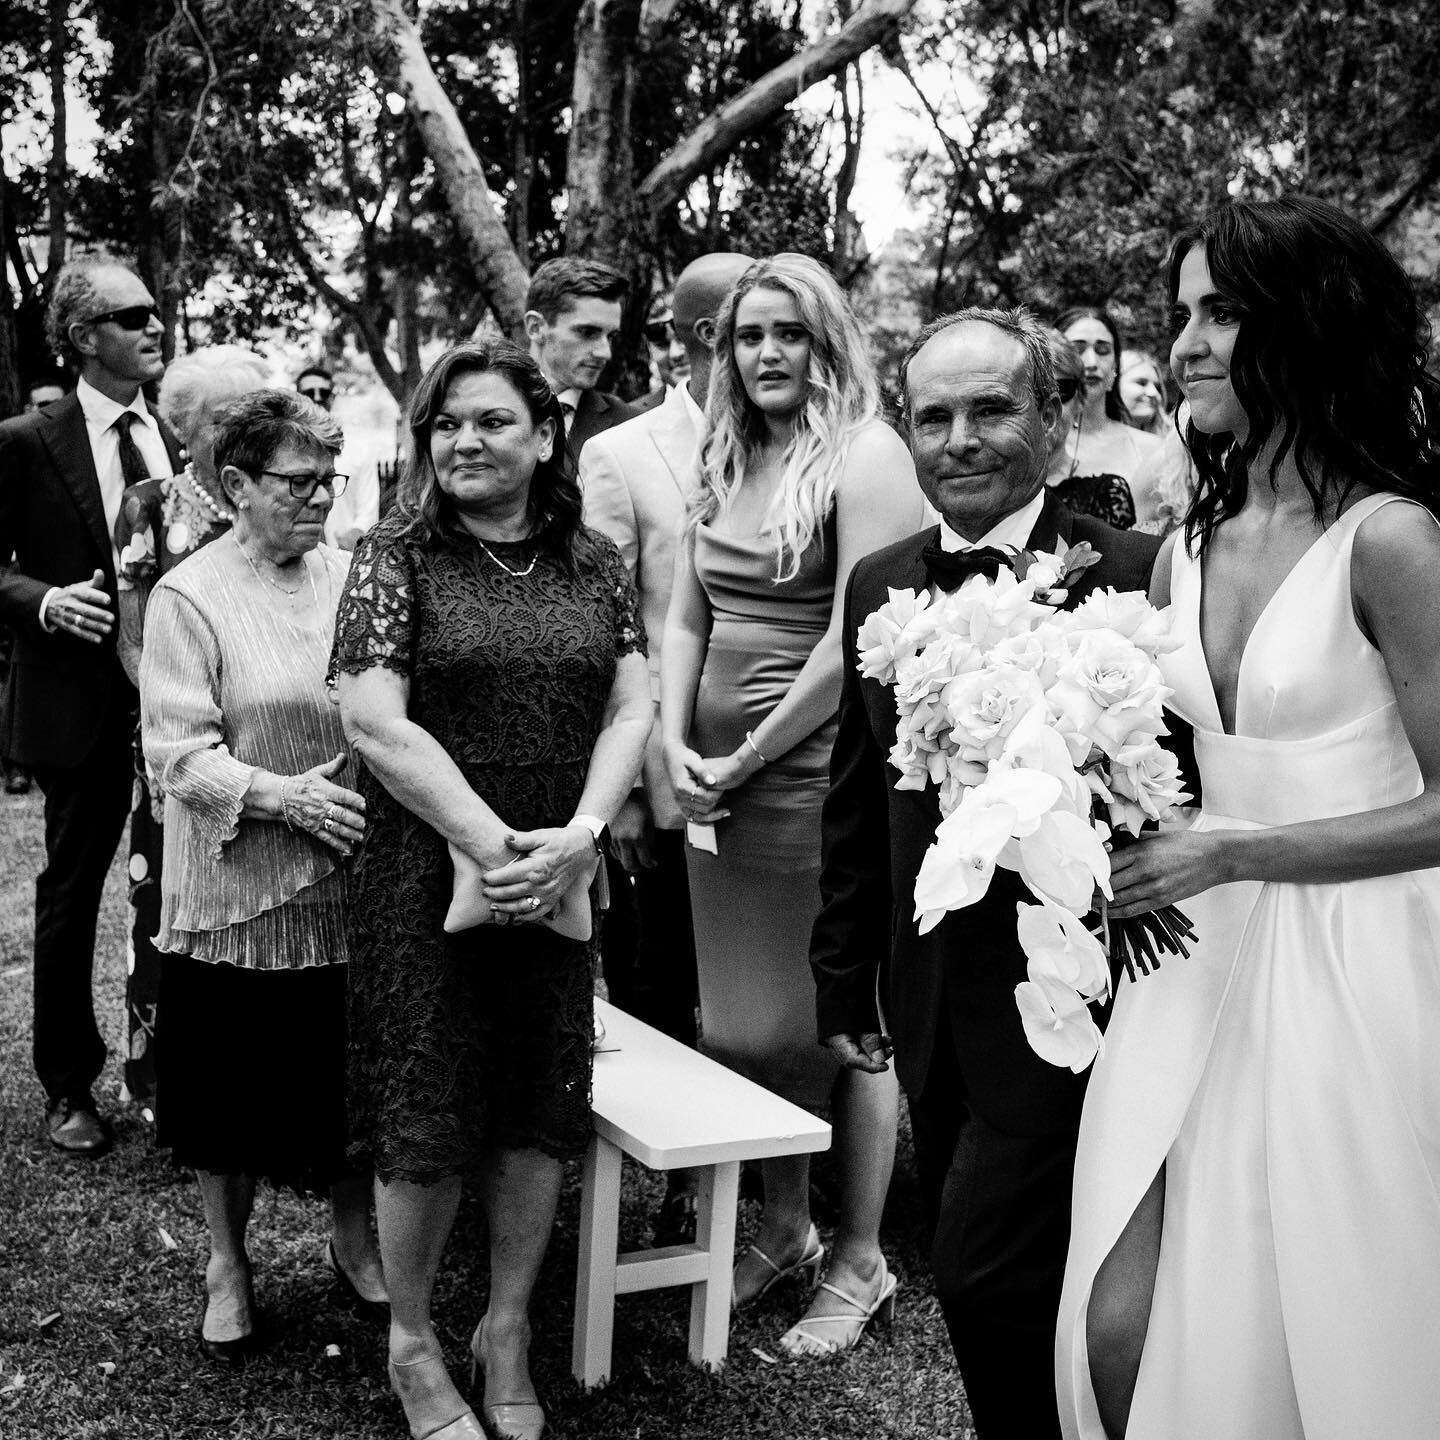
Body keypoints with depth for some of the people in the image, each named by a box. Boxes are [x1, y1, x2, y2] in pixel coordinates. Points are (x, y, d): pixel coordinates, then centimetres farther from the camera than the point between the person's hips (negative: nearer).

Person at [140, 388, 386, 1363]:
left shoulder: (352, 576, 5)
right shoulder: (189, 596, -7)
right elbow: (177, 752, -11)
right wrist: (284, 796, -22)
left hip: (349, 889, 3)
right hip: (236, 895, -3)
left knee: (351, 1085, 12)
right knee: (231, 1098, 10)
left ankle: (356, 1243, 34)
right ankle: (229, 1265, 30)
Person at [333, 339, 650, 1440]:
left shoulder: (595, 566, 6)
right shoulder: (397, 558, -4)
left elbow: (634, 707, 0)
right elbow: (376, 723, -13)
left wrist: (580, 835, -16)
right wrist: (494, 846, -18)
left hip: (560, 882, 3)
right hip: (428, 879, -3)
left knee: (542, 1109, 9)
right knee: (428, 1117, 3)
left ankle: (508, 1330, 28)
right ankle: (412, 1343, 25)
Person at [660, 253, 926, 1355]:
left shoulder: (864, 455, -10)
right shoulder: (725, 465, 12)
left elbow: (854, 642, -17)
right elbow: (686, 620, 13)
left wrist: (750, 758, -12)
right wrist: (677, 746, -1)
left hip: (821, 773, -7)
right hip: (722, 782, 7)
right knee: (748, 1014, 15)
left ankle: (860, 1262, 20)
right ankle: (785, 1228, 33)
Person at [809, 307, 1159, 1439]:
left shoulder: (1137, 578, -13)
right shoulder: (879, 588, 5)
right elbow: (859, 802, 11)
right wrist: (845, 981, 13)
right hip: (934, 1010, 6)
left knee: (986, 1275, -4)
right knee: (975, 1279, 17)